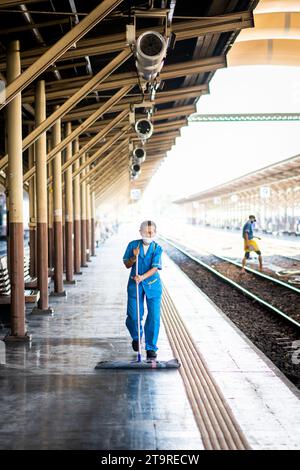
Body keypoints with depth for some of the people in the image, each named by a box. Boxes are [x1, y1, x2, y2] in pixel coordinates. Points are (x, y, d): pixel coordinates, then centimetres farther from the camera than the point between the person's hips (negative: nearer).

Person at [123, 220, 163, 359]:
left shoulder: (157, 249, -6)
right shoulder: (133, 245, -2)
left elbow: (155, 268, -14)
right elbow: (127, 265, 3)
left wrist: (142, 277, -29)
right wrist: (134, 257, -17)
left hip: (152, 284, -1)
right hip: (135, 285, 1)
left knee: (154, 317, -4)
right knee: (133, 316, -1)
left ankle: (151, 347, 9)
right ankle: (136, 337, 32)